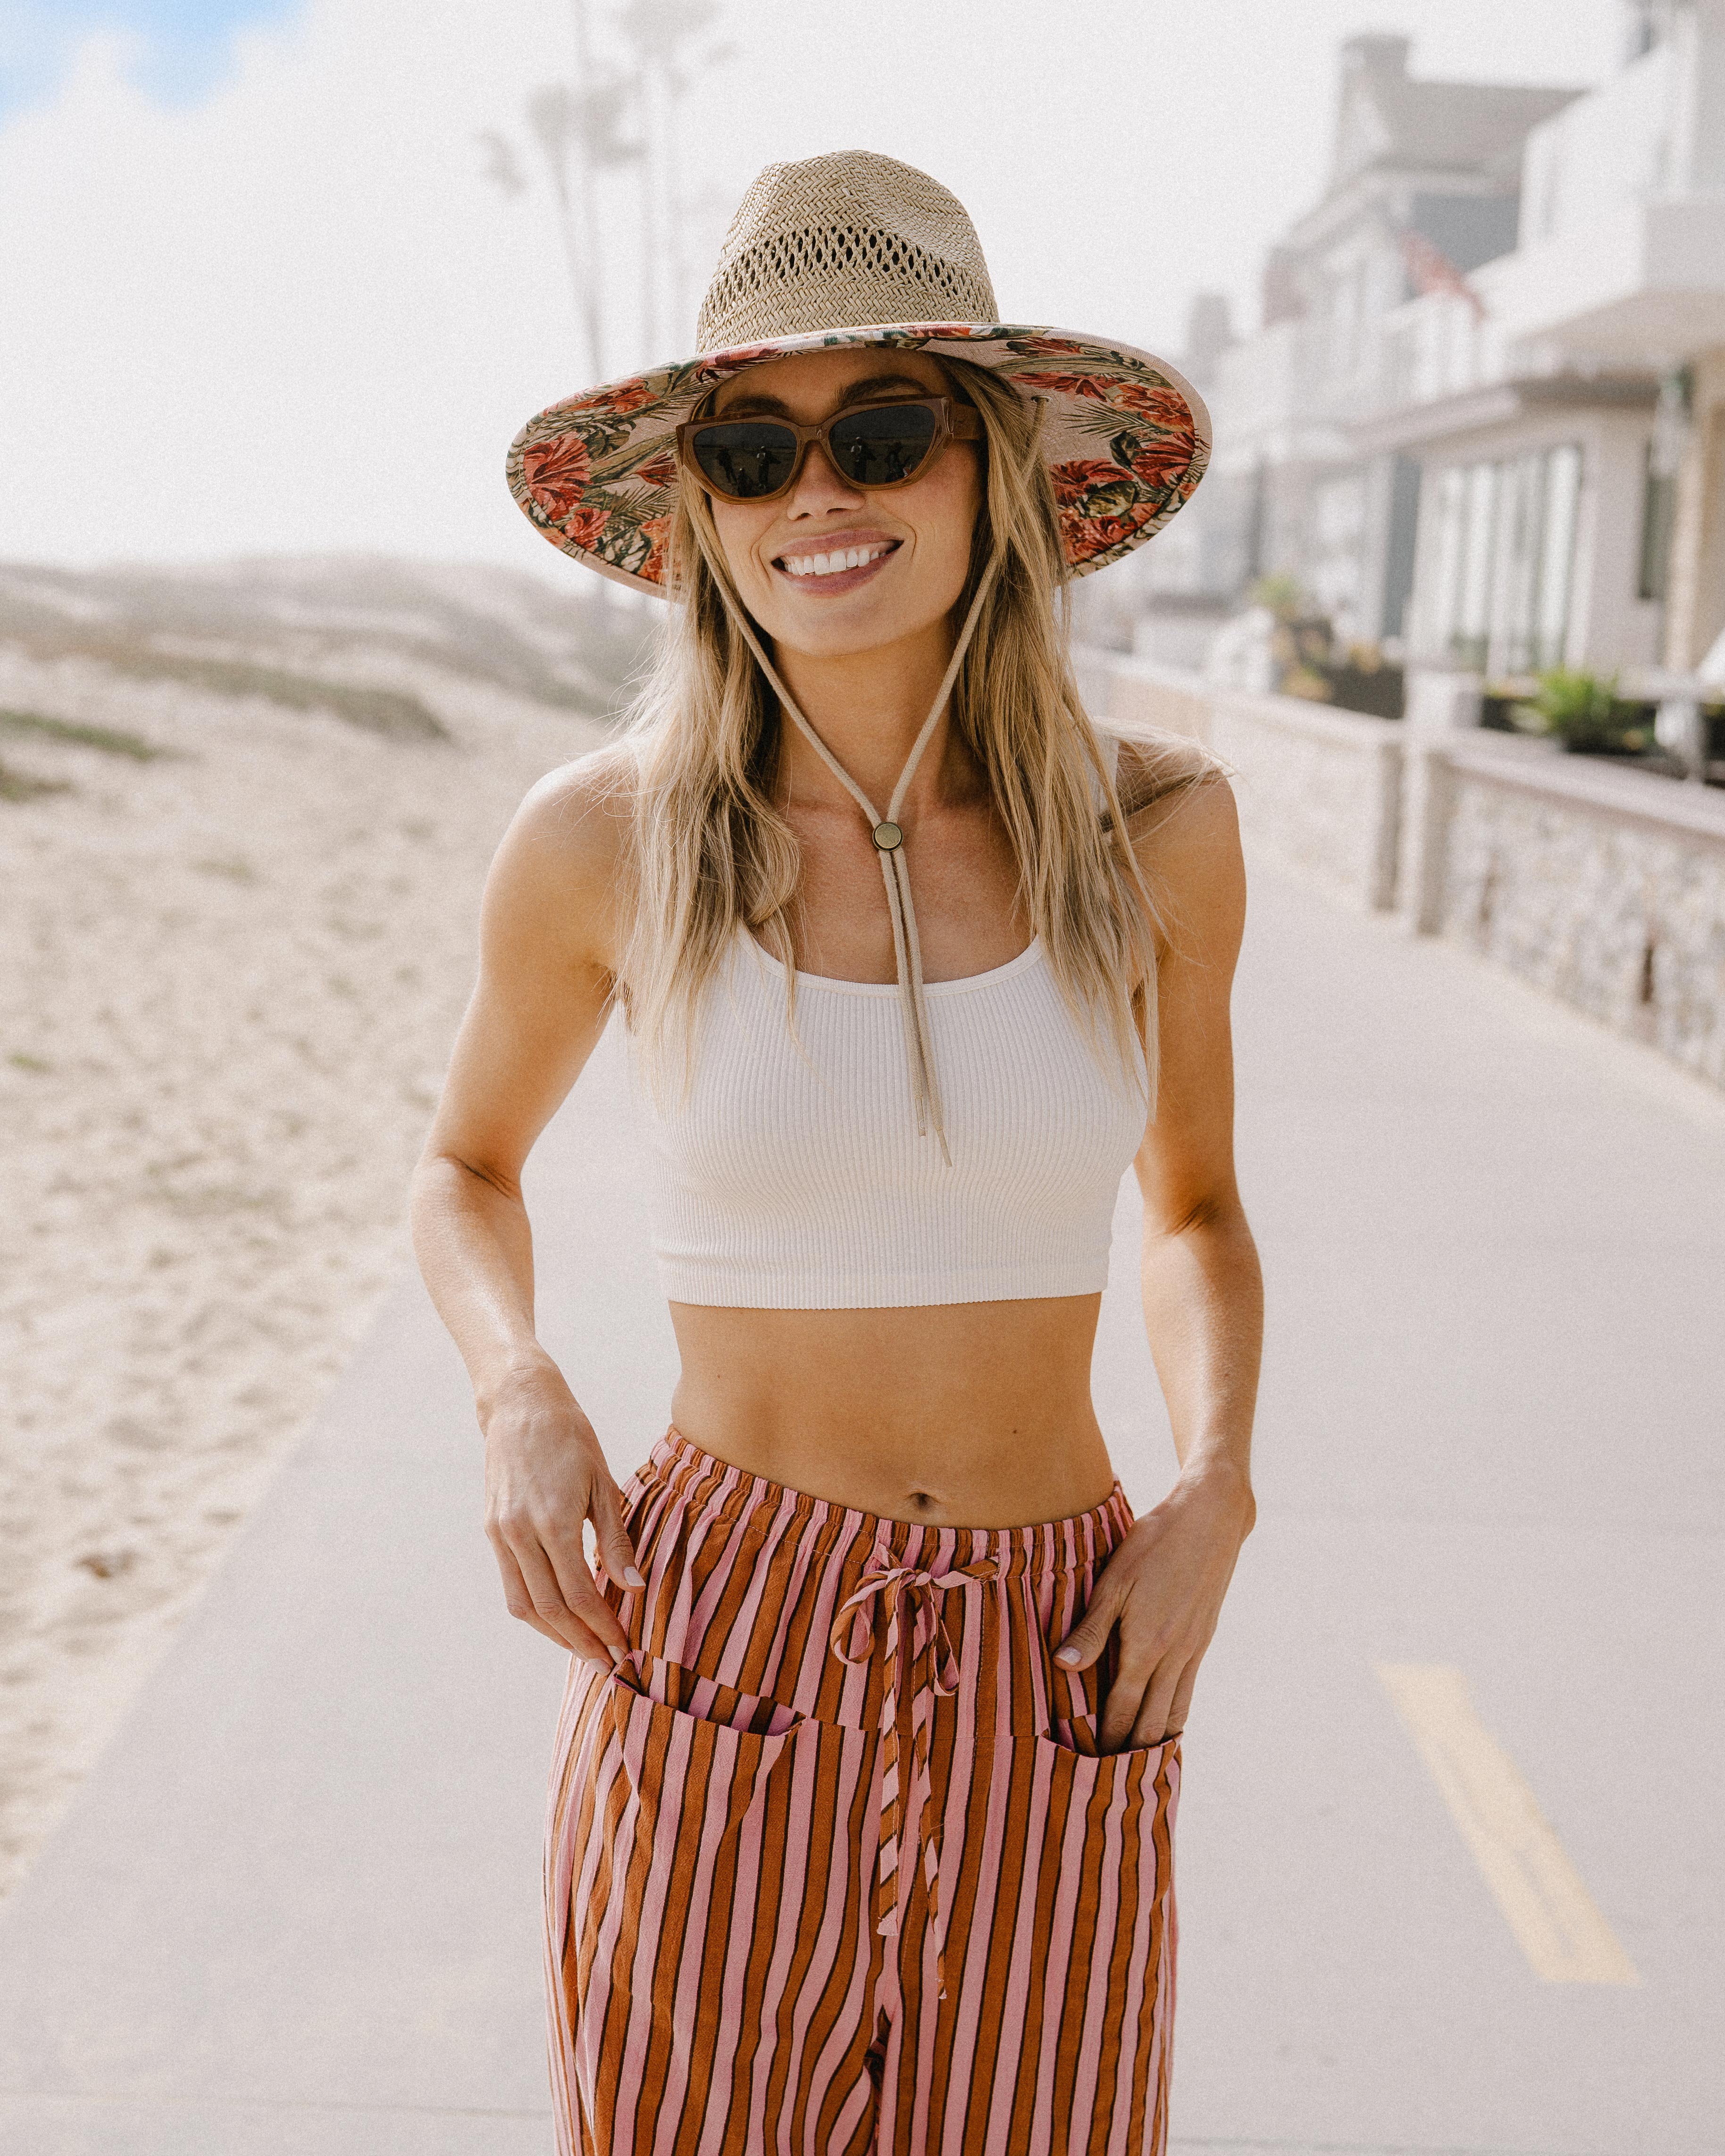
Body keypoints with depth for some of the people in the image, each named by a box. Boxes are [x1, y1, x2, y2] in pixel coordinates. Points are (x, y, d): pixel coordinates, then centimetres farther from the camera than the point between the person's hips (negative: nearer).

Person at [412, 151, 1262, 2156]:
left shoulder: (1153, 827, -4)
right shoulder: (603, 838, -7)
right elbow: (465, 1167, 11)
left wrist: (1217, 1486, -4)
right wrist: (518, 1398, -8)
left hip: (1054, 1689, 1)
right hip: (720, 1658, -1)